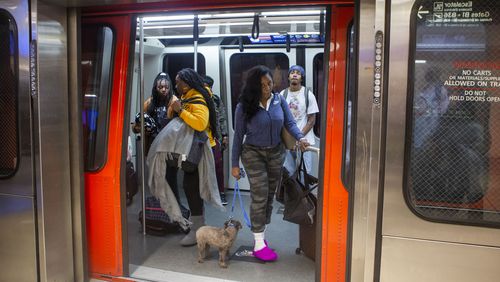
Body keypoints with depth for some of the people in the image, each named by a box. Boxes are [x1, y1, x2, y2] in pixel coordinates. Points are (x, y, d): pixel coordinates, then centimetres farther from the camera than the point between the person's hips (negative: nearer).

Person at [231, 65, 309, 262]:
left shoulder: (279, 101, -4)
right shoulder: (244, 106, -11)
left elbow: (290, 123, -5)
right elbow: (238, 135, -6)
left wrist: (300, 138, -27)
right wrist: (235, 164, -5)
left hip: (276, 153, 4)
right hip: (253, 154, -4)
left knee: (269, 196, 11)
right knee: (260, 197, -8)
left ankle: (260, 235, 27)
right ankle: (259, 245, 0)